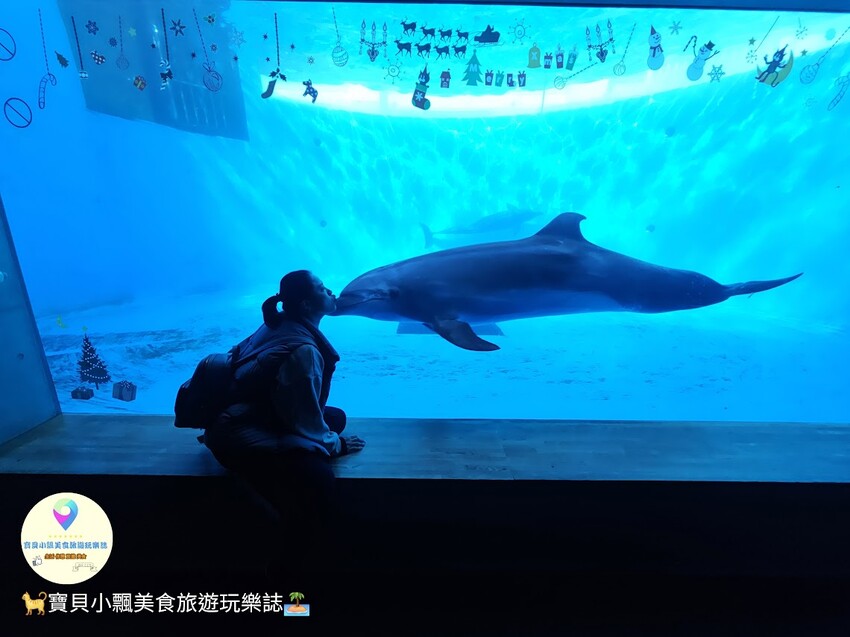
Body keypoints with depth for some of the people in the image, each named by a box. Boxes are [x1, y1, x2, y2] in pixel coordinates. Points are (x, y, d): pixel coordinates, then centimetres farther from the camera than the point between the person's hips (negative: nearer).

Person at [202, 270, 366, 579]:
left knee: (336, 416, 8)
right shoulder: (303, 350, -23)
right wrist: (337, 445, -2)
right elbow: (308, 426, -20)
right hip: (245, 442, -10)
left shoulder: (277, 325, 3)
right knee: (318, 480, -25)